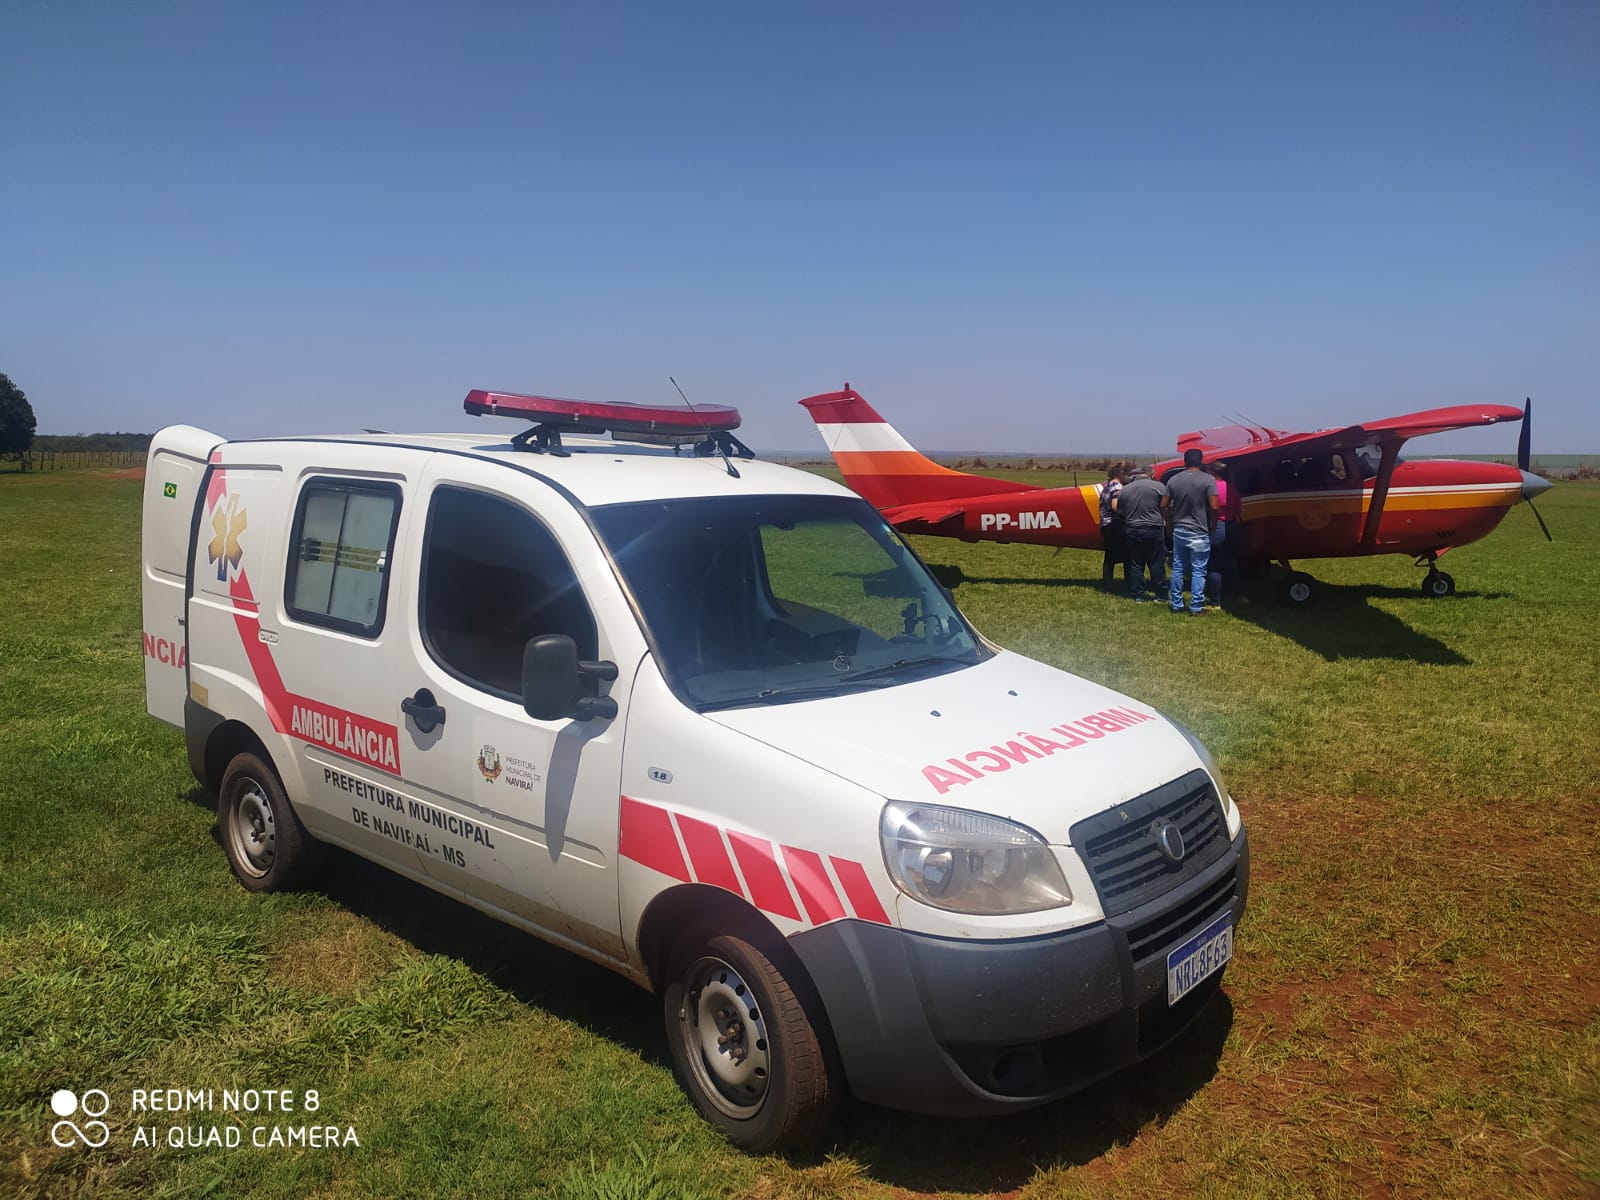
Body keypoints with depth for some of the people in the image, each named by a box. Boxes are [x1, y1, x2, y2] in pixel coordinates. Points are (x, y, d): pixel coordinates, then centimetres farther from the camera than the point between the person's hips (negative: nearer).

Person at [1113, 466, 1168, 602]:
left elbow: (1118, 510, 10)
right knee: (1156, 564, 6)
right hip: (1154, 530, -2)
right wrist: (1167, 524, 10)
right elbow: (1163, 508, -4)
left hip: (1132, 531, 2)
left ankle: (1138, 596, 11)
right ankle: (1160, 594, 12)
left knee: (1135, 565, 10)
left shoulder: (1124, 490, 4)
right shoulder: (1158, 487, -5)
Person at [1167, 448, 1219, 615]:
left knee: (1178, 569, 12)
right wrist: (1212, 526, 1)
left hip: (1179, 531, 4)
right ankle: (1196, 608, 2)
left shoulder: (1173, 480, 3)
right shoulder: (1208, 480, -10)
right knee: (1198, 571, 1)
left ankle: (1176, 604, 17)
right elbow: (1214, 507, -14)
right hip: (1199, 533, -4)